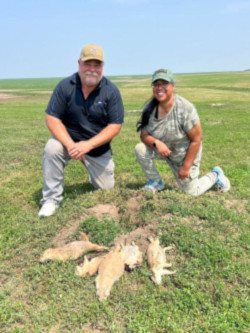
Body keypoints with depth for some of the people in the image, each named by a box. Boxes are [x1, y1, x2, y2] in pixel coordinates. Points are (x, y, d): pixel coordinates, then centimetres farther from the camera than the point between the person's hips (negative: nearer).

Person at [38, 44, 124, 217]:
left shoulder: (111, 91, -14)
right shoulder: (65, 86, -13)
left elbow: (115, 126, -15)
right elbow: (52, 119, -14)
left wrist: (88, 145, -28)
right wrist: (70, 145, -29)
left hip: (99, 148, 1)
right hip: (69, 140, 0)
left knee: (106, 189, 4)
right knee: (52, 148, -33)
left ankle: (95, 176, 42)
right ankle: (51, 199, -15)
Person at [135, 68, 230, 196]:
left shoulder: (185, 108, -27)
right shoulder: (149, 108, -14)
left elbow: (196, 140, -21)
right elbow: (144, 135, -9)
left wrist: (185, 167, -18)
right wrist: (156, 142, -32)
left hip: (185, 155, -3)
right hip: (163, 150, 4)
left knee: (191, 192, 3)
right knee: (140, 149, -24)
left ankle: (215, 175, 33)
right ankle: (156, 182, 0)